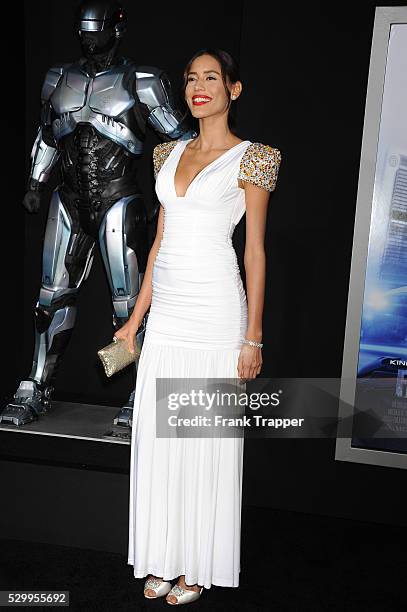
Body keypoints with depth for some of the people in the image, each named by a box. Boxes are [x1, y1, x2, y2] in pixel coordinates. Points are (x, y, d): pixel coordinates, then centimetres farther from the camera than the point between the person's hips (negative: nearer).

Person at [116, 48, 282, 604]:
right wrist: (136, 316, 13)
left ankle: (199, 566, 24)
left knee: (206, 439, 4)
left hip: (215, 312, -6)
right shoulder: (171, 153, 14)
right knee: (158, 436, 10)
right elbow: (160, 240, 15)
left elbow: (255, 251, -5)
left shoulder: (250, 158, -2)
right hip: (166, 312, 6)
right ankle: (165, 559, 29)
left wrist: (253, 338, -9)